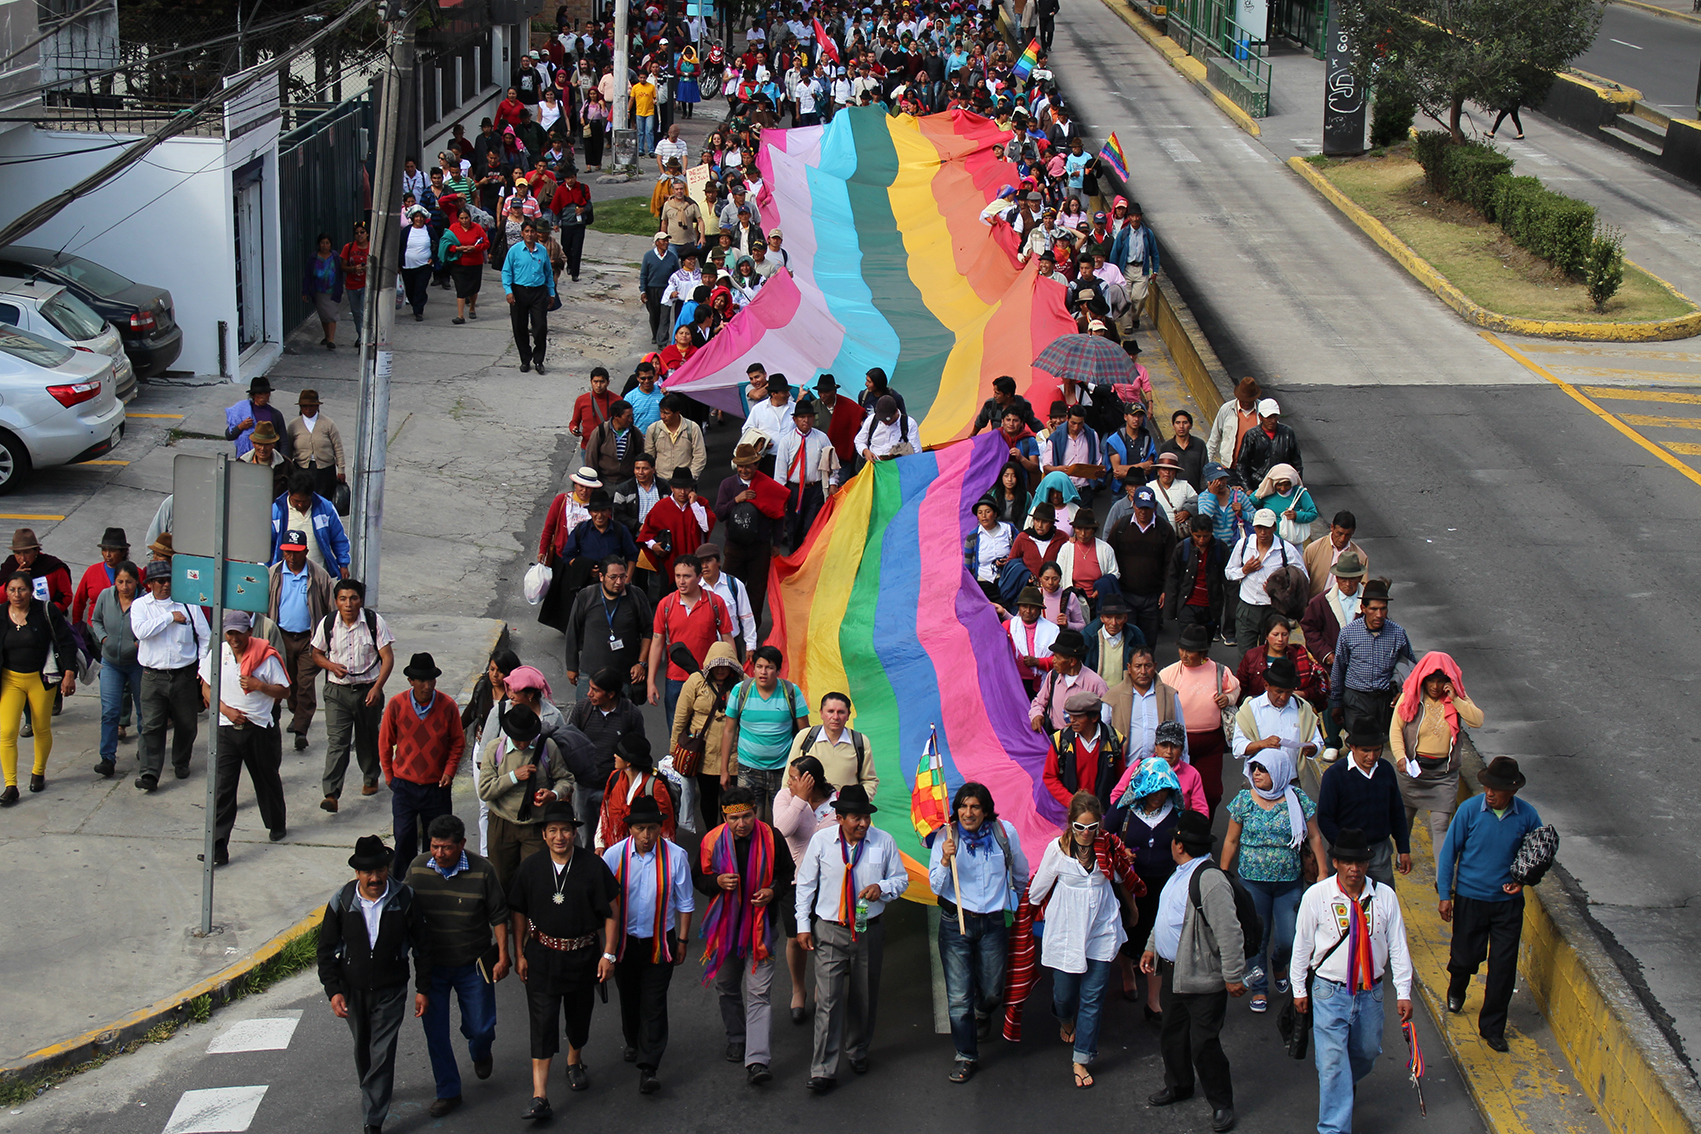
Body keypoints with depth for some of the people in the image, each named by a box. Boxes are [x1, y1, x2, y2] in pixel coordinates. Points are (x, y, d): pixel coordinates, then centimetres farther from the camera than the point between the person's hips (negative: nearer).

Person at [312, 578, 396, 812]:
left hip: (368, 690, 0)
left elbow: (387, 657, -7)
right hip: (337, 690, 0)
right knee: (336, 741, -10)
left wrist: (377, 687, -18)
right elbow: (317, 654, 11)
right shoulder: (327, 623, -3)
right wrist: (331, 666, -11)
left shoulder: (374, 622, -8)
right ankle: (331, 794, -15)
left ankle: (371, 779, 41)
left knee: (368, 739, 16)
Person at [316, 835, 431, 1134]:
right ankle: (373, 1095, 46)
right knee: (362, 1050, 20)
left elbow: (422, 946, -2)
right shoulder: (341, 902, -9)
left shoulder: (404, 899, -12)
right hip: (353, 989, 2)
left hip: (391, 991, -2)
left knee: (382, 1054, -7)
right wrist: (333, 990, -9)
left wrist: (422, 988, -1)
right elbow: (327, 950, -1)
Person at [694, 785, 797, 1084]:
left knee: (758, 992, -8)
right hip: (724, 923, 3)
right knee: (726, 986, 17)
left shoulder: (772, 839, -8)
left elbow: (787, 873, 7)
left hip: (760, 923, -3)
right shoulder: (712, 841, -6)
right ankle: (736, 1039, 41)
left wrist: (773, 891, -13)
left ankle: (758, 1061, -13)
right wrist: (718, 882, -15)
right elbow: (698, 877, 6)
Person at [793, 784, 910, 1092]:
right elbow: (805, 884, 4)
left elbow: (901, 879, 8)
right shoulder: (821, 841, -5)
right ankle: (823, 1070, -4)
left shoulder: (883, 842, -3)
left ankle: (858, 1052, 39)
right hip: (829, 931, -2)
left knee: (864, 997, 14)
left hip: (869, 931, 2)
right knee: (828, 1000, -8)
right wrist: (803, 925, 1)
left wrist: (882, 887, -14)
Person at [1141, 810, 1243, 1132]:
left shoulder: (1210, 880, -24)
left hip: (1202, 979, -10)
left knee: (1204, 1044, -3)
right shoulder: (1180, 874, 8)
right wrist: (1152, 947, 23)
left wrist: (1233, 977, -22)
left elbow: (1229, 932, -24)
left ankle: (1221, 1103, 12)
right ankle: (1179, 1085, 41)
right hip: (1173, 972, 10)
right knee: (1172, 1034, 21)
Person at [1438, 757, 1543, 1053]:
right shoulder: (1469, 810, -14)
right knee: (1465, 957, 10)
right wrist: (1445, 894, -5)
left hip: (1508, 902, 1)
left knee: (1503, 967, 1)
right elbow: (1448, 851, -4)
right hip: (1470, 898, -1)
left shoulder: (1527, 816, -9)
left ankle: (1492, 1028, 17)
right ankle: (1456, 991, 47)